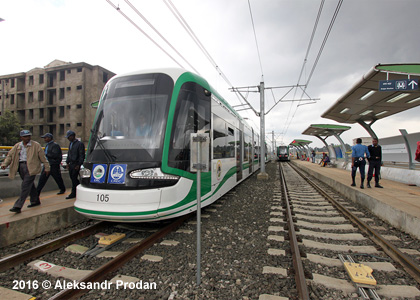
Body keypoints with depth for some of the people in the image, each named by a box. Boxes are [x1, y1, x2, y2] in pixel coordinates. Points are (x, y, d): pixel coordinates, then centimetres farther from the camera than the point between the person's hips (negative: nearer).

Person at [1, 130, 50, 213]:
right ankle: (35, 201, 29)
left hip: (31, 168, -5)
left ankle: (18, 206, -11)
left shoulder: (36, 145, 0)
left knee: (25, 186, -11)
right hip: (21, 166, 5)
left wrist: (47, 168, 0)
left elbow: (43, 157, 0)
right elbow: (10, 155, 11)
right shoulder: (17, 146, 13)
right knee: (30, 185, 14)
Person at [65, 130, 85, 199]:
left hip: (76, 164, -8)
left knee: (74, 178, -5)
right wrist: (67, 162, 15)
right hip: (71, 164, 8)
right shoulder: (70, 144, 16)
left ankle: (73, 193, 3)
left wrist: (79, 165, -16)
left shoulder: (79, 144, -10)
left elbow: (82, 155, -13)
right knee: (72, 178, 10)